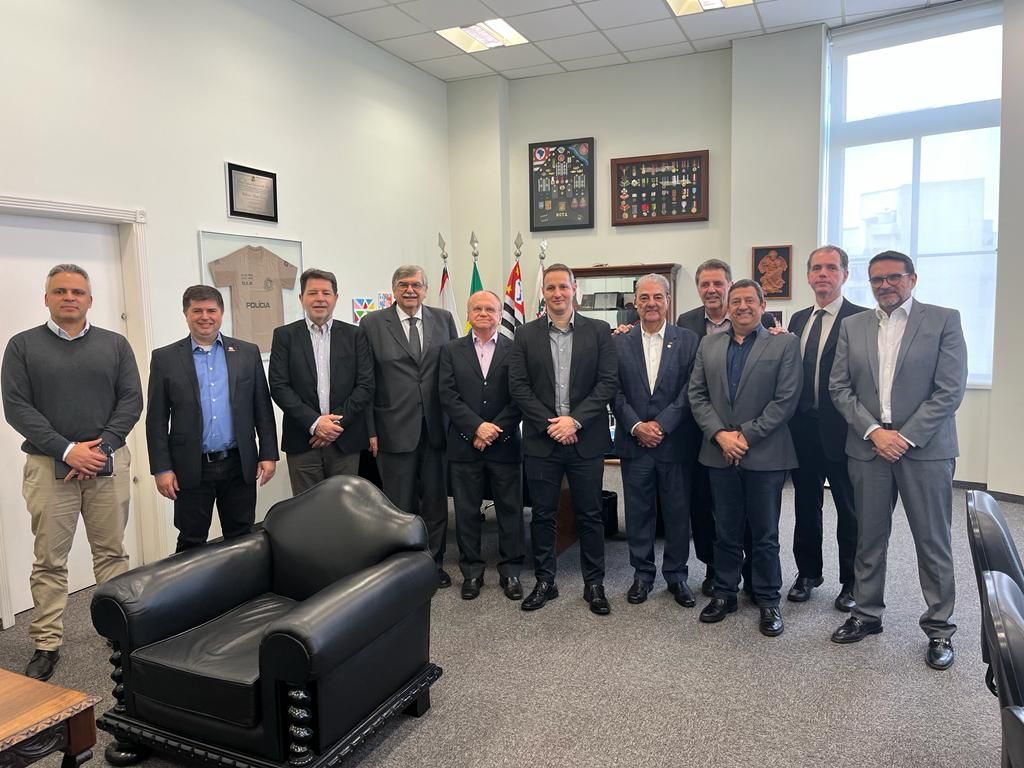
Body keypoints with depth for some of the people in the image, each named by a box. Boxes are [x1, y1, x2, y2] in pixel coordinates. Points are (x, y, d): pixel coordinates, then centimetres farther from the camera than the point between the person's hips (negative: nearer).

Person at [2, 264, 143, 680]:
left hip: (108, 462, 1)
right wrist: (67, 450, -13)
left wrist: (101, 446, -10)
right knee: (49, 561, 5)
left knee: (112, 552, 8)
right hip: (49, 465, -1)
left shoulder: (114, 344, 8)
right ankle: (46, 645, 15)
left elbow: (131, 400, 2)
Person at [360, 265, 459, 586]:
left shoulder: (443, 319, 5)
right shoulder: (372, 324, -1)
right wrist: (370, 430, -5)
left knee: (435, 499, 13)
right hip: (395, 428, -2)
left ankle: (434, 563, 29)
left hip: (435, 427, 2)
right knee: (400, 504, 9)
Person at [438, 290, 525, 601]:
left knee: (510, 510, 6)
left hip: (505, 444, -1)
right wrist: (477, 427, -14)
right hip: (464, 445, 1)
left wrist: (494, 430, -12)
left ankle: (510, 572, 19)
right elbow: (448, 395, -3)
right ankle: (471, 572, 22)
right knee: (466, 511, 8)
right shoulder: (451, 350, 6)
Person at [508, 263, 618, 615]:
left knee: (590, 515, 9)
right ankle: (544, 581, 25)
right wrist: (550, 424, -10)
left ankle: (594, 583, 23)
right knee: (543, 515, 10)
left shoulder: (598, 331, 1)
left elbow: (608, 382, -4)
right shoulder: (525, 334, 4)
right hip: (541, 440, 1)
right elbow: (518, 386, -1)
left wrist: (574, 420, -14)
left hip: (586, 438, -1)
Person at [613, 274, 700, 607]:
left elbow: (690, 390, -5)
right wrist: (636, 426, -11)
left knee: (677, 512, 8)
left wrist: (661, 425, -13)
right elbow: (615, 391, 1)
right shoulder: (619, 342, 5)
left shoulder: (688, 340, 2)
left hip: (675, 442, -1)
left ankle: (676, 574, 24)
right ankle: (642, 573, 23)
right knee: (638, 512, 9)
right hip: (634, 442, 1)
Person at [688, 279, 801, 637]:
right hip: (720, 453, 3)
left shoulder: (785, 343, -2)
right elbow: (697, 395, 4)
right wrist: (720, 434, -9)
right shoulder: (709, 344, 9)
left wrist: (747, 435, -14)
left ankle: (768, 599, 22)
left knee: (765, 534, 8)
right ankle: (724, 592, 26)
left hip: (765, 454, -3)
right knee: (725, 531, 13)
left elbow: (786, 400, -9)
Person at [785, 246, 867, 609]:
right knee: (806, 505, 16)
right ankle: (807, 573, 32)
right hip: (803, 429, 6)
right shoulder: (798, 320, 11)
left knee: (849, 509, 9)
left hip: (841, 430, -5)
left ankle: (852, 582, 25)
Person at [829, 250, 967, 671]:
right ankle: (867, 613, 27)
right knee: (869, 537, 12)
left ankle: (939, 627, 21)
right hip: (867, 446, 3)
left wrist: (907, 437, -13)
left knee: (933, 541, 6)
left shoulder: (944, 320, -2)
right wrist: (873, 431, -8)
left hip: (925, 447, -2)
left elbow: (950, 390, -8)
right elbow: (840, 388, 4)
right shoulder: (852, 325, 8)